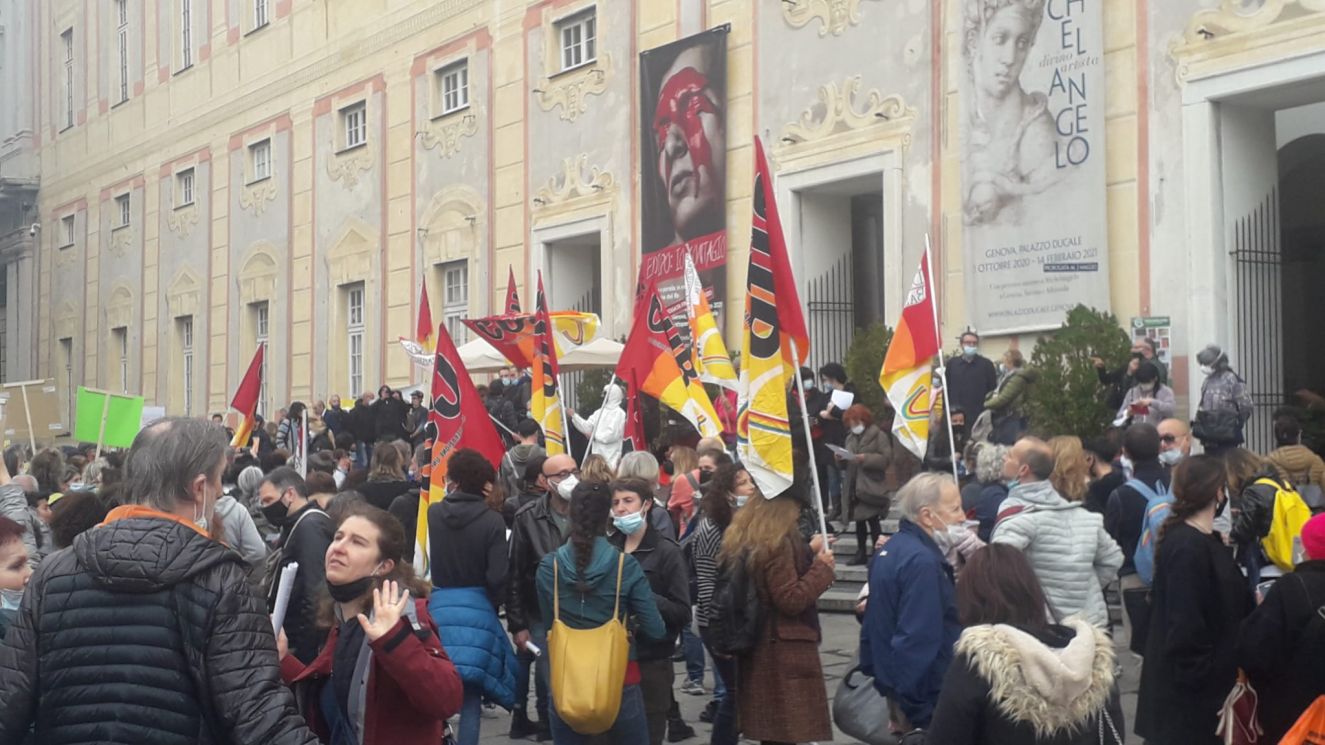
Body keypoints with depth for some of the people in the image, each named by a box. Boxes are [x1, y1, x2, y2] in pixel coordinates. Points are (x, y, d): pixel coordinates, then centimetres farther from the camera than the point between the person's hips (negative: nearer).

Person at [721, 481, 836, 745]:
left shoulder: (746, 540, 9)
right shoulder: (777, 543, -18)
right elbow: (791, 600, -19)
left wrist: (808, 553, 22)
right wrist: (821, 567, -11)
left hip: (758, 646, 9)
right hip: (785, 650, -9)